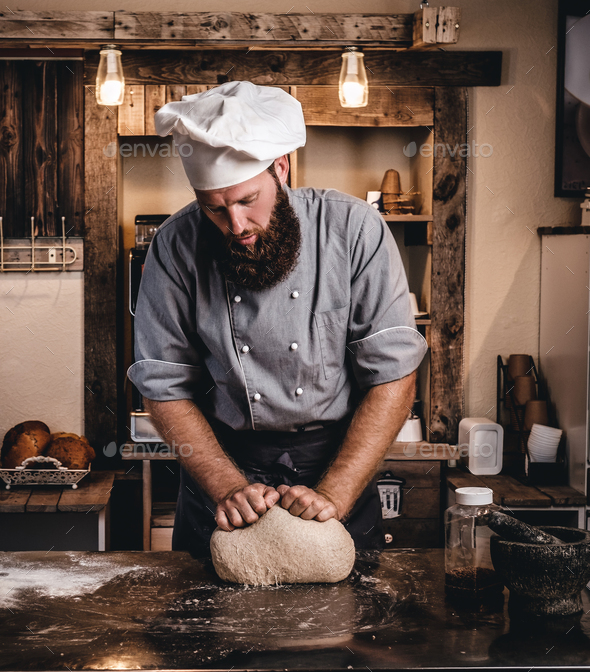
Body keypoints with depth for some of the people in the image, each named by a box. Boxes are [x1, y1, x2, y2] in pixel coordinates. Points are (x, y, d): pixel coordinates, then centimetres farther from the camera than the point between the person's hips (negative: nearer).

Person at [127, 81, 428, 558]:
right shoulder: (176, 247, -12)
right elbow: (166, 389, -7)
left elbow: (393, 378, -14)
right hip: (222, 461, 1)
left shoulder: (355, 230, -15)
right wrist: (229, 488, -19)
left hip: (339, 461, 0)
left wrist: (333, 495, -21)